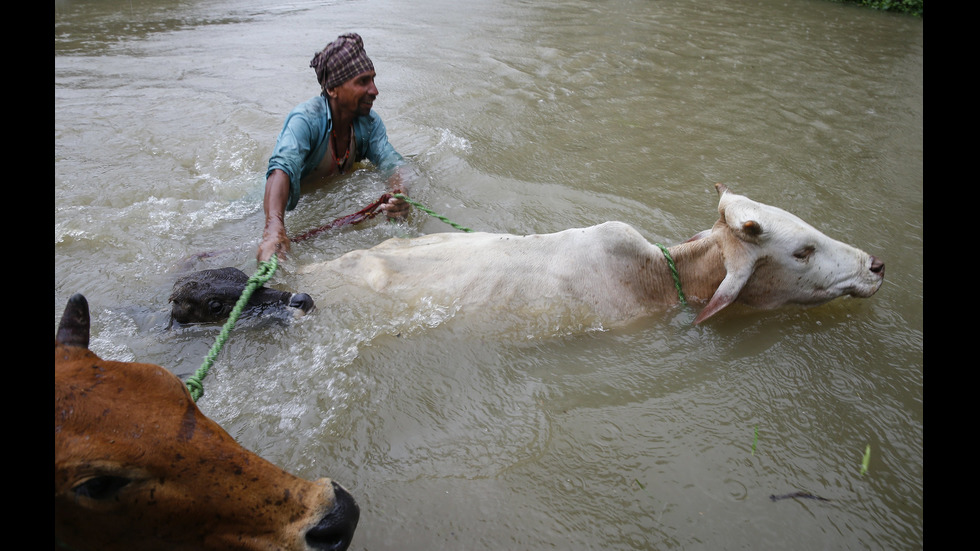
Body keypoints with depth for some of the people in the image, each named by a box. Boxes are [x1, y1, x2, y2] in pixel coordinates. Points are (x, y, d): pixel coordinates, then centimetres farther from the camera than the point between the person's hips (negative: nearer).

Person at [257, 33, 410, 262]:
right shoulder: (306, 118, -30)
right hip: (296, 203, -4)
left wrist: (400, 193, -48)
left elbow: (389, 160, -22)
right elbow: (283, 167, -47)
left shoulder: (369, 121, -10)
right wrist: (274, 228, -66)